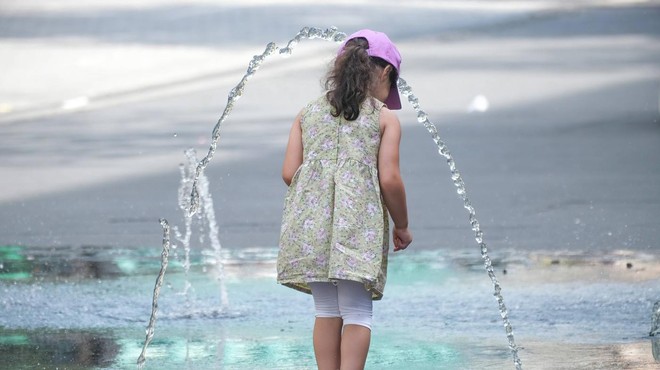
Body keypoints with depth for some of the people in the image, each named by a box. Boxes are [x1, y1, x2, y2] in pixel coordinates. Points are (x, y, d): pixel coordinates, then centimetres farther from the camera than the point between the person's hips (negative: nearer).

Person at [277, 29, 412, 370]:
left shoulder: (307, 114, 14)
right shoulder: (385, 118, 4)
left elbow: (289, 172, 7)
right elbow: (389, 180, -4)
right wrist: (402, 226, 9)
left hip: (310, 226, 3)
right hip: (359, 226, -3)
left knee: (327, 311, 10)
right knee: (357, 313, 0)